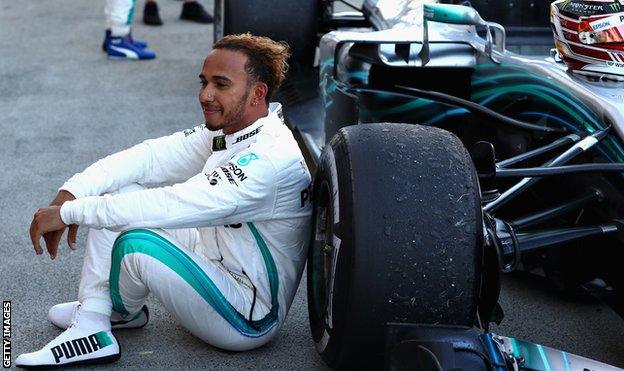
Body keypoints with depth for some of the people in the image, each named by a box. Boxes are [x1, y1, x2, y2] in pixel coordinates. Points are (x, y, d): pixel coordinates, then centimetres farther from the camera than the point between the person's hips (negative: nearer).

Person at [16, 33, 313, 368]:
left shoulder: (273, 158, -28)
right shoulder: (226, 130, 2)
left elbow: (174, 205, -33)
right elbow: (152, 155, -4)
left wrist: (69, 211, -29)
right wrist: (71, 193, -19)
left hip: (249, 320, -9)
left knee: (137, 244, -29)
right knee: (118, 193, 2)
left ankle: (123, 311, 7)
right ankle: (90, 324, -2)